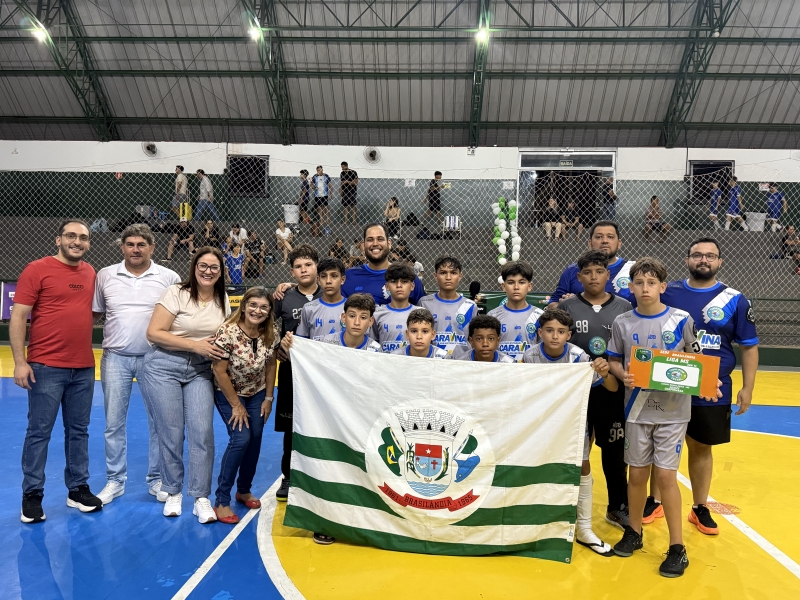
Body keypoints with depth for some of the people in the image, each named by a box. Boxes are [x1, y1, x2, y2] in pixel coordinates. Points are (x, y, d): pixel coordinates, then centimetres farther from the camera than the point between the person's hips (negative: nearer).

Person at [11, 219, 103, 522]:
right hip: (46, 367, -5)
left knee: (78, 431, 13)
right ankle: (32, 495, 17)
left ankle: (78, 489, 24)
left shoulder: (90, 273, 9)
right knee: (39, 432, 4)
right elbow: (18, 317, -8)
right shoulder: (37, 270, -6)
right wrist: (19, 361, -13)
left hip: (84, 367, 5)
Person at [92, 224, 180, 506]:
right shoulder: (105, 276, 4)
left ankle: (157, 479, 21)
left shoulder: (169, 278, -2)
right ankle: (114, 481, 23)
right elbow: (93, 313, 9)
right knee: (114, 423, 8)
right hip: (115, 358, 1)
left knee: (158, 422, 7)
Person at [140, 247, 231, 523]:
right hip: (164, 367, -3)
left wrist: (219, 349, -1)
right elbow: (154, 333, -13)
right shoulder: (176, 293, -9)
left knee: (202, 432, -6)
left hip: (199, 372, 4)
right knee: (171, 434, 2)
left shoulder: (222, 300, 7)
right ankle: (173, 493, 23)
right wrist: (195, 345, -19)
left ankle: (201, 499, 6)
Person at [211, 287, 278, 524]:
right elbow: (219, 371, -23)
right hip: (228, 393, -5)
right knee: (240, 439, -16)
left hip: (257, 393, 5)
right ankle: (222, 501, -3)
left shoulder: (270, 333, -13)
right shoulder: (228, 331, -28)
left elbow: (270, 365, -1)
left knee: (255, 439, 4)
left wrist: (268, 398, 0)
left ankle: (244, 490, 27)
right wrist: (236, 405, -17)